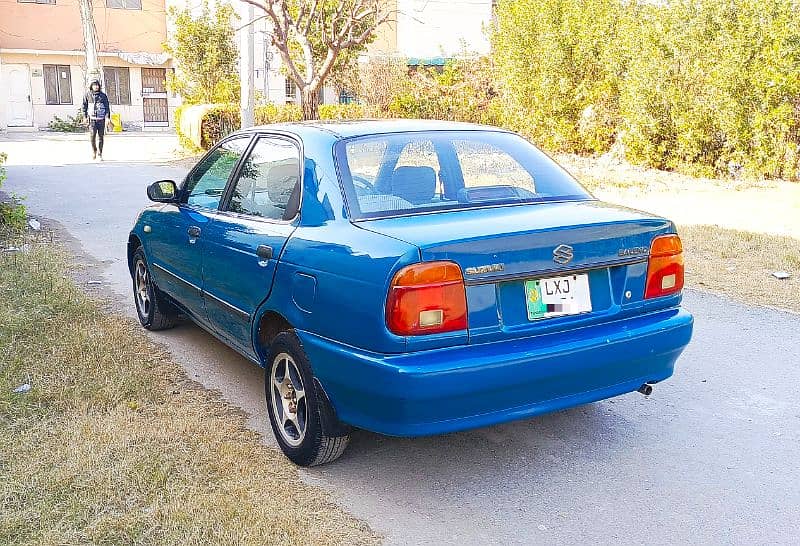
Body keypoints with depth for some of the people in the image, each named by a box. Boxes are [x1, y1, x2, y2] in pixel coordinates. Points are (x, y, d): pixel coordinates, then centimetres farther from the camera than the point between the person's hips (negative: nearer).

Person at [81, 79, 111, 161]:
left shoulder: (103, 95, 7)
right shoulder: (87, 95, 7)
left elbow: (107, 107, 6)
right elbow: (84, 107, 11)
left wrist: (108, 117, -4)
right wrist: (85, 117, 3)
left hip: (101, 119, 1)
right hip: (92, 118, -1)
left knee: (100, 137, 2)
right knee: (92, 135, -13)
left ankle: (99, 154, 9)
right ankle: (94, 150, 12)